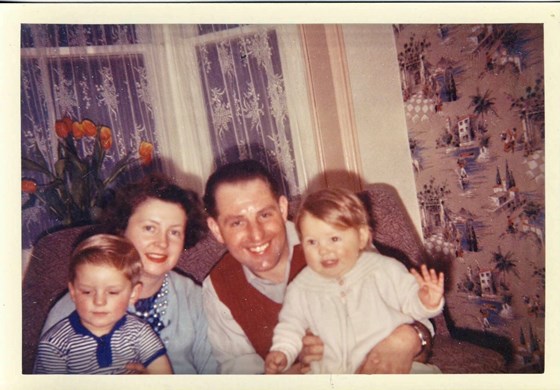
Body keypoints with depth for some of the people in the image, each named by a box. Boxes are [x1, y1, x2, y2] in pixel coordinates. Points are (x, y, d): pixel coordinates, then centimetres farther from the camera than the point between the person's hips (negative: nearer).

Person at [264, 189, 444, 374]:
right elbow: (290, 327, 14)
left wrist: (426, 304, -15)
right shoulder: (300, 289, 2)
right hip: (332, 372, 2)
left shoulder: (386, 271, -2)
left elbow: (410, 300, 6)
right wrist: (282, 352, -2)